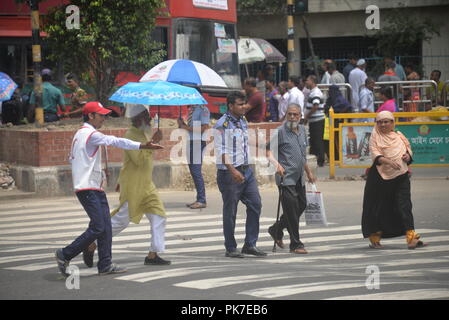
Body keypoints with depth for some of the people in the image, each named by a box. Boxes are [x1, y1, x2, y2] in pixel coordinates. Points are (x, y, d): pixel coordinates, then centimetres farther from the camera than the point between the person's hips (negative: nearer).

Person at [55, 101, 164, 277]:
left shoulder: (80, 134, 19)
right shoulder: (90, 134, -12)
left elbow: (72, 158, 24)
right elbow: (116, 141, -21)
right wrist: (142, 146, -26)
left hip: (96, 188, 10)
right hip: (89, 189, -10)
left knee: (105, 226, 5)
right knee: (97, 227, -11)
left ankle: (105, 264, 4)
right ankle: (64, 255, -2)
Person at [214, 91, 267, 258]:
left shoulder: (243, 122, 14)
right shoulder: (222, 125, -12)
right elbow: (221, 151, -18)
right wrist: (233, 170, -27)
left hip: (246, 170, 8)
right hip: (229, 173, -8)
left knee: (255, 204, 3)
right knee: (230, 211, 0)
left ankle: (250, 244, 9)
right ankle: (230, 249, 9)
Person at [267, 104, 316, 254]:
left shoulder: (302, 130, 13)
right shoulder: (280, 131, -9)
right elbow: (269, 150, -15)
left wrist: (308, 172, 28)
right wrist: (277, 164, -32)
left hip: (299, 178, 8)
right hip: (286, 177, -8)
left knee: (302, 205, 13)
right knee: (291, 208, -8)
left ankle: (276, 230, 31)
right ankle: (295, 244, -2)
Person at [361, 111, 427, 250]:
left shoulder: (399, 136, 11)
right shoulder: (375, 137, 0)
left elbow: (409, 150, 17)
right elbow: (375, 154, -14)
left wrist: (407, 156, -8)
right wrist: (389, 161, -32)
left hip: (400, 176, 2)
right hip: (380, 176, -2)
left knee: (404, 206, -9)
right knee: (378, 208, 5)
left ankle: (411, 238, -16)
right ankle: (374, 239, 22)